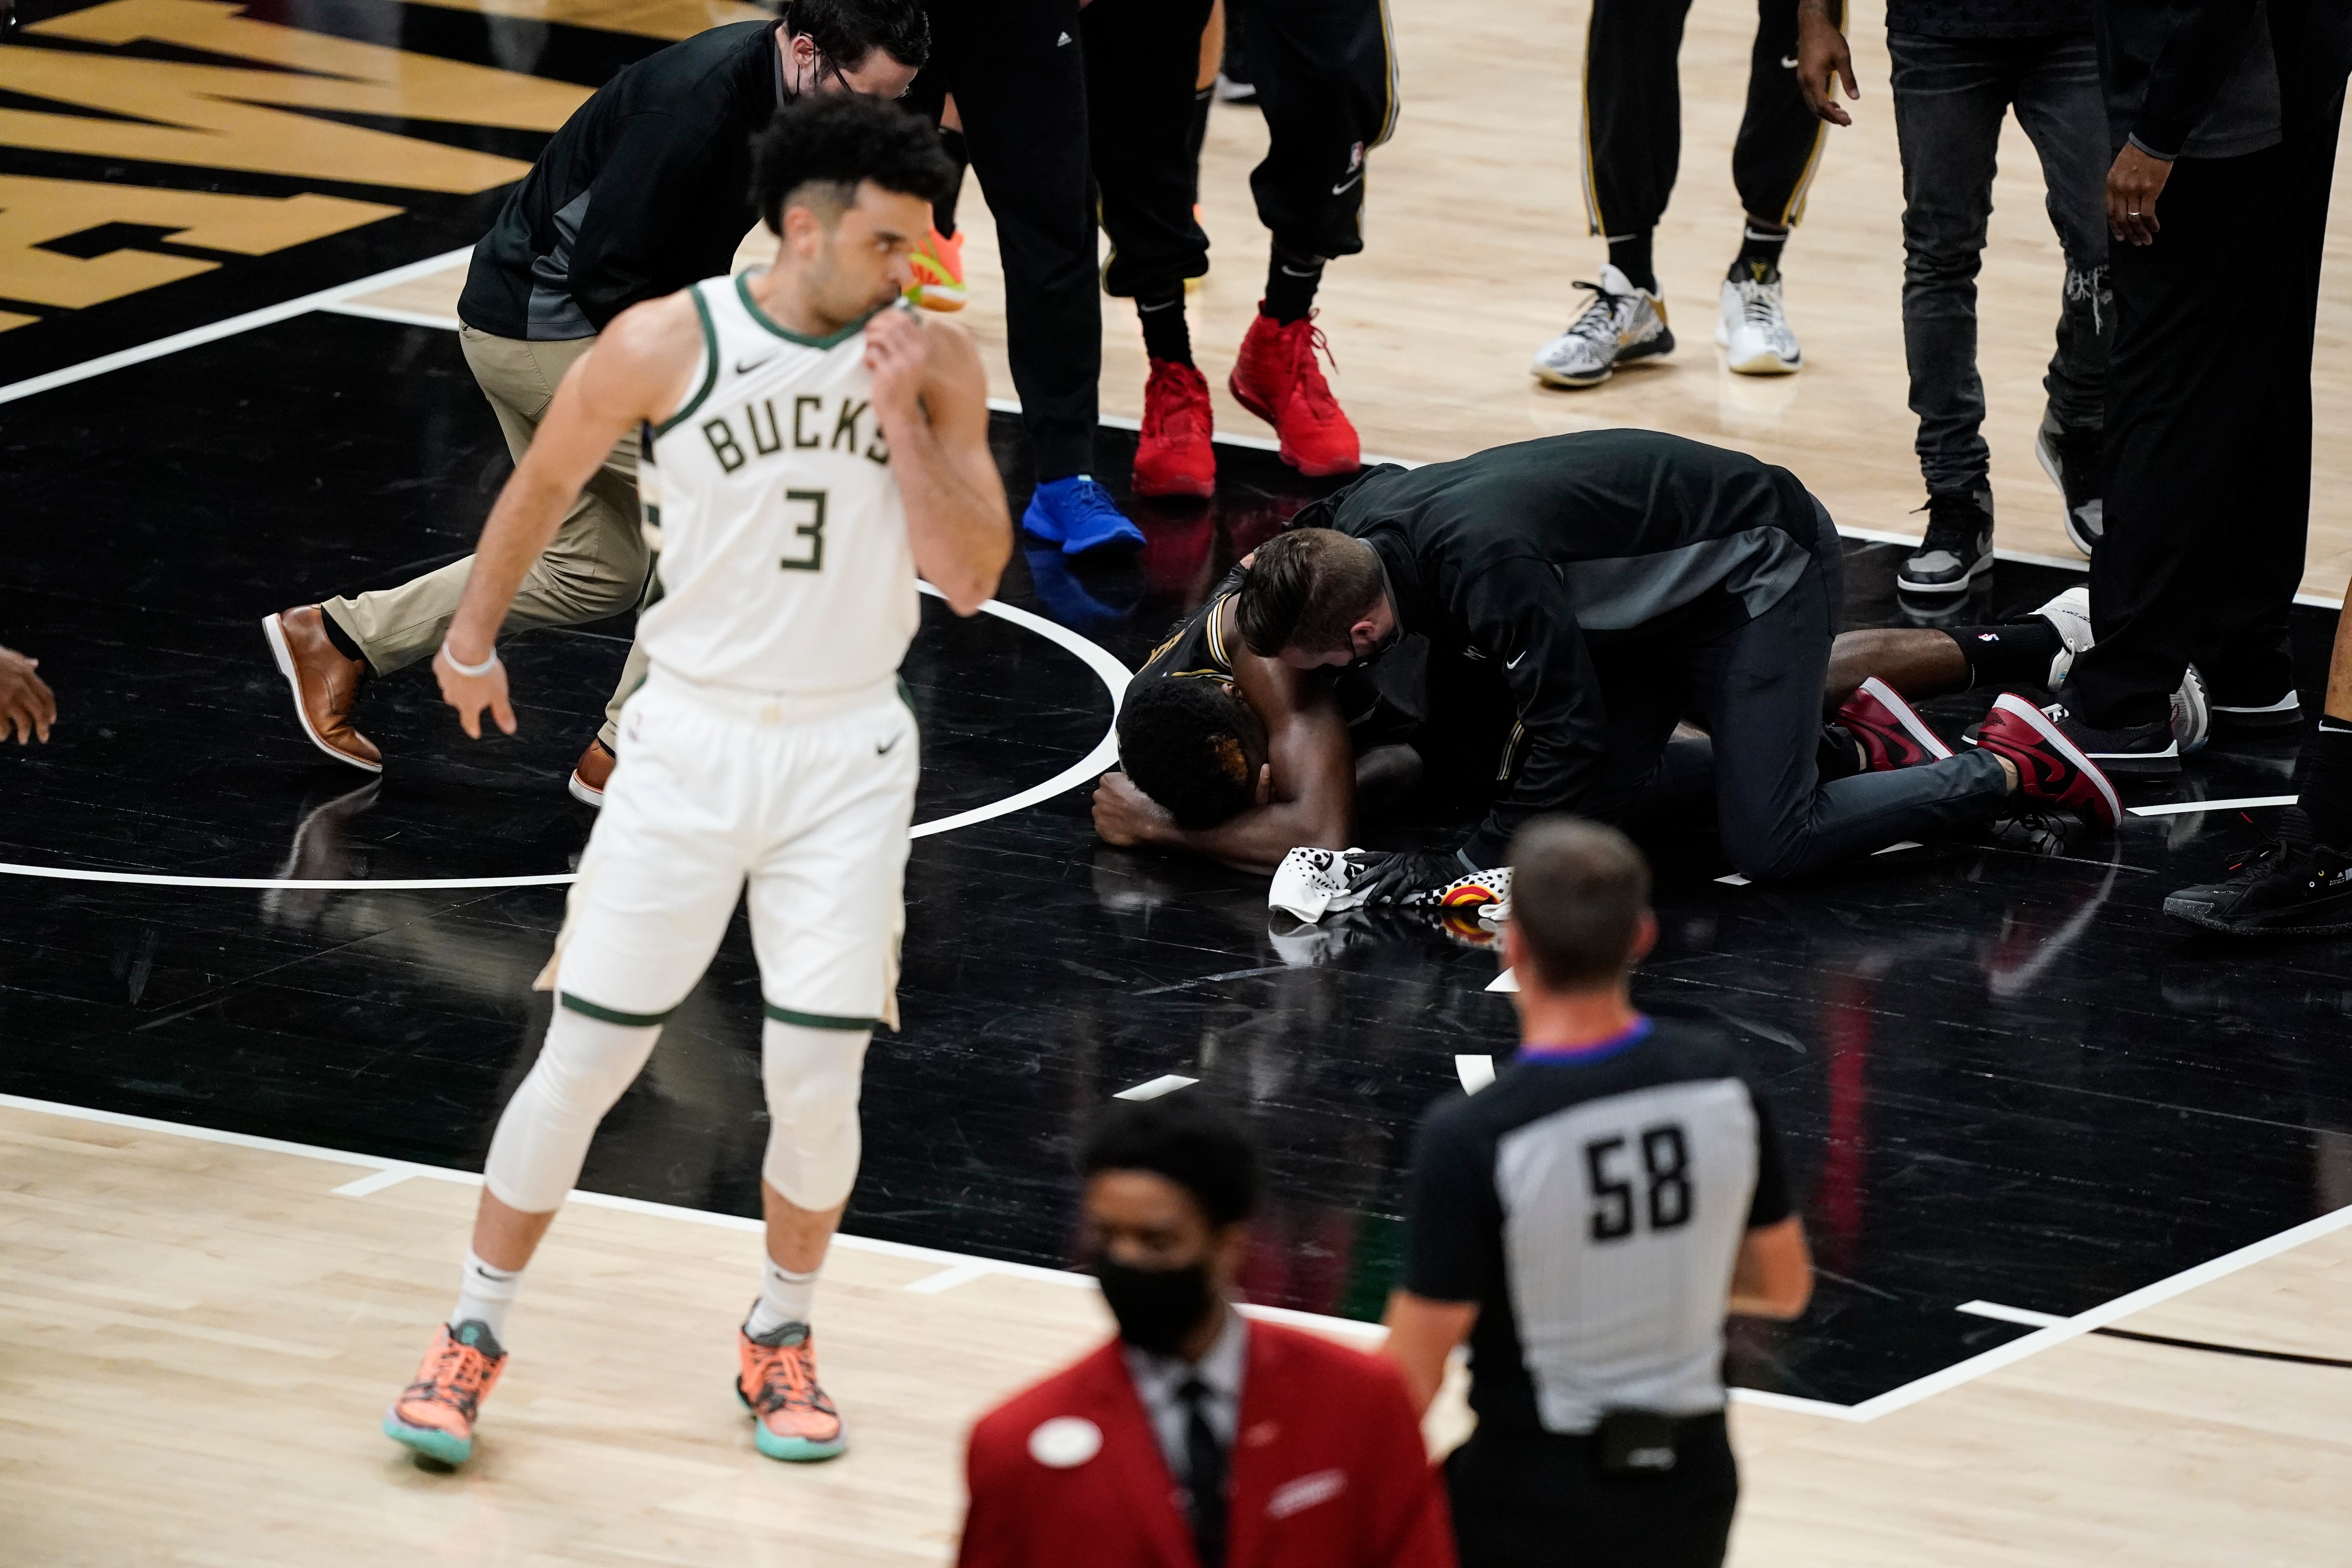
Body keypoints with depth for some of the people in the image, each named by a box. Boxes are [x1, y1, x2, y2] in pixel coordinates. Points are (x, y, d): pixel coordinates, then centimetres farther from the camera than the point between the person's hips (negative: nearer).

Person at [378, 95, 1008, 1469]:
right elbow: (544, 488, 7)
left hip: (848, 756, 1)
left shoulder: (936, 364, -4)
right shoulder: (665, 346, -10)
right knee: (585, 1058, 0)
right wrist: (473, 642, 18)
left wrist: (901, 415, -18)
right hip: (692, 739, -1)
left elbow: (972, 578, -9)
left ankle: (783, 1339, 21)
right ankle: (478, 1333, 15)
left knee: (819, 1074, -3)